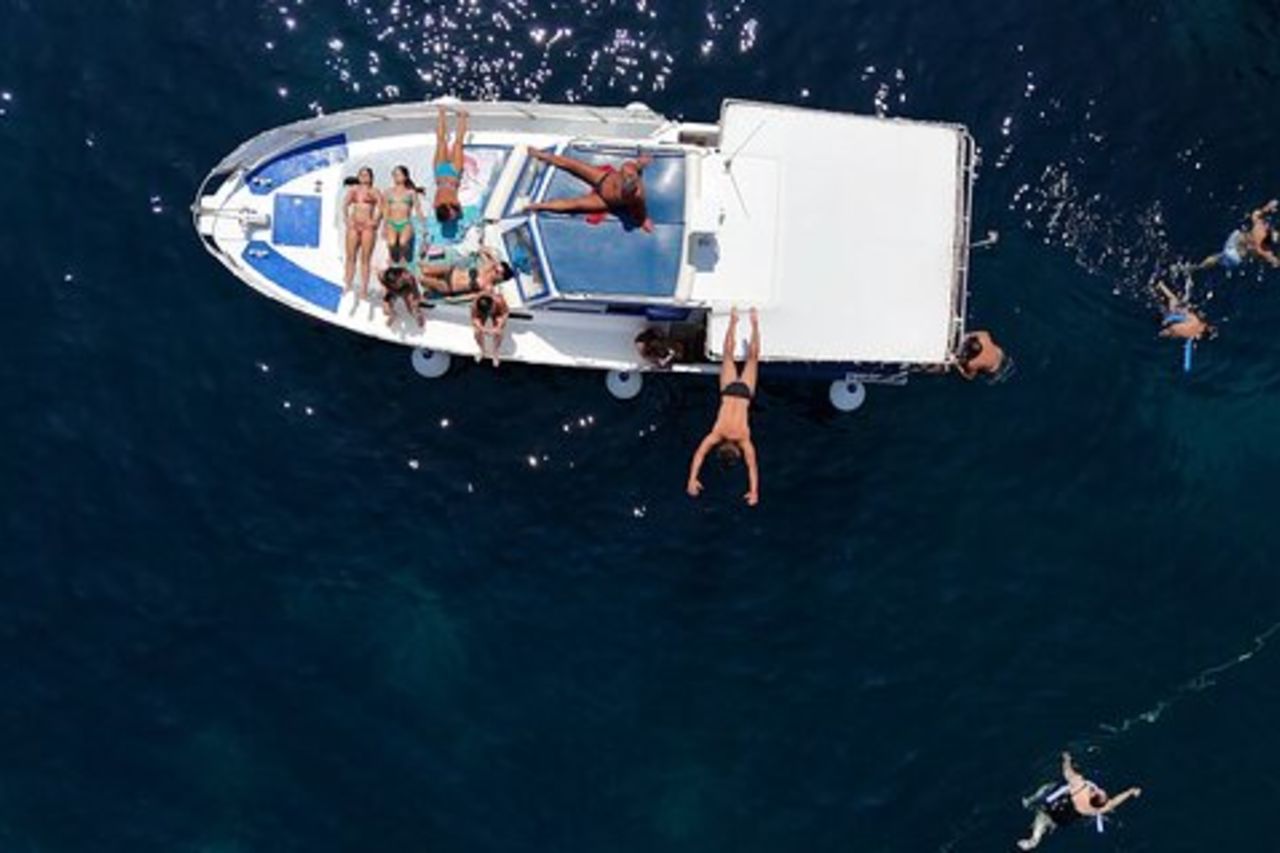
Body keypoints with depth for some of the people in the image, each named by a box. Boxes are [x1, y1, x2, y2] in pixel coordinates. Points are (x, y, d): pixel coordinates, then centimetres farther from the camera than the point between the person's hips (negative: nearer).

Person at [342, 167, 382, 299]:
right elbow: (345, 204, 12)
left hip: (367, 227, -3)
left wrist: (375, 221, -14)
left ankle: (364, 289, -4)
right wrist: (346, 217, -3)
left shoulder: (374, 192, 5)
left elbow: (381, 209, -3)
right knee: (351, 257, 2)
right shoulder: (353, 190, 15)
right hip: (354, 226, 3)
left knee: (365, 259, -4)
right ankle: (348, 286, 5)